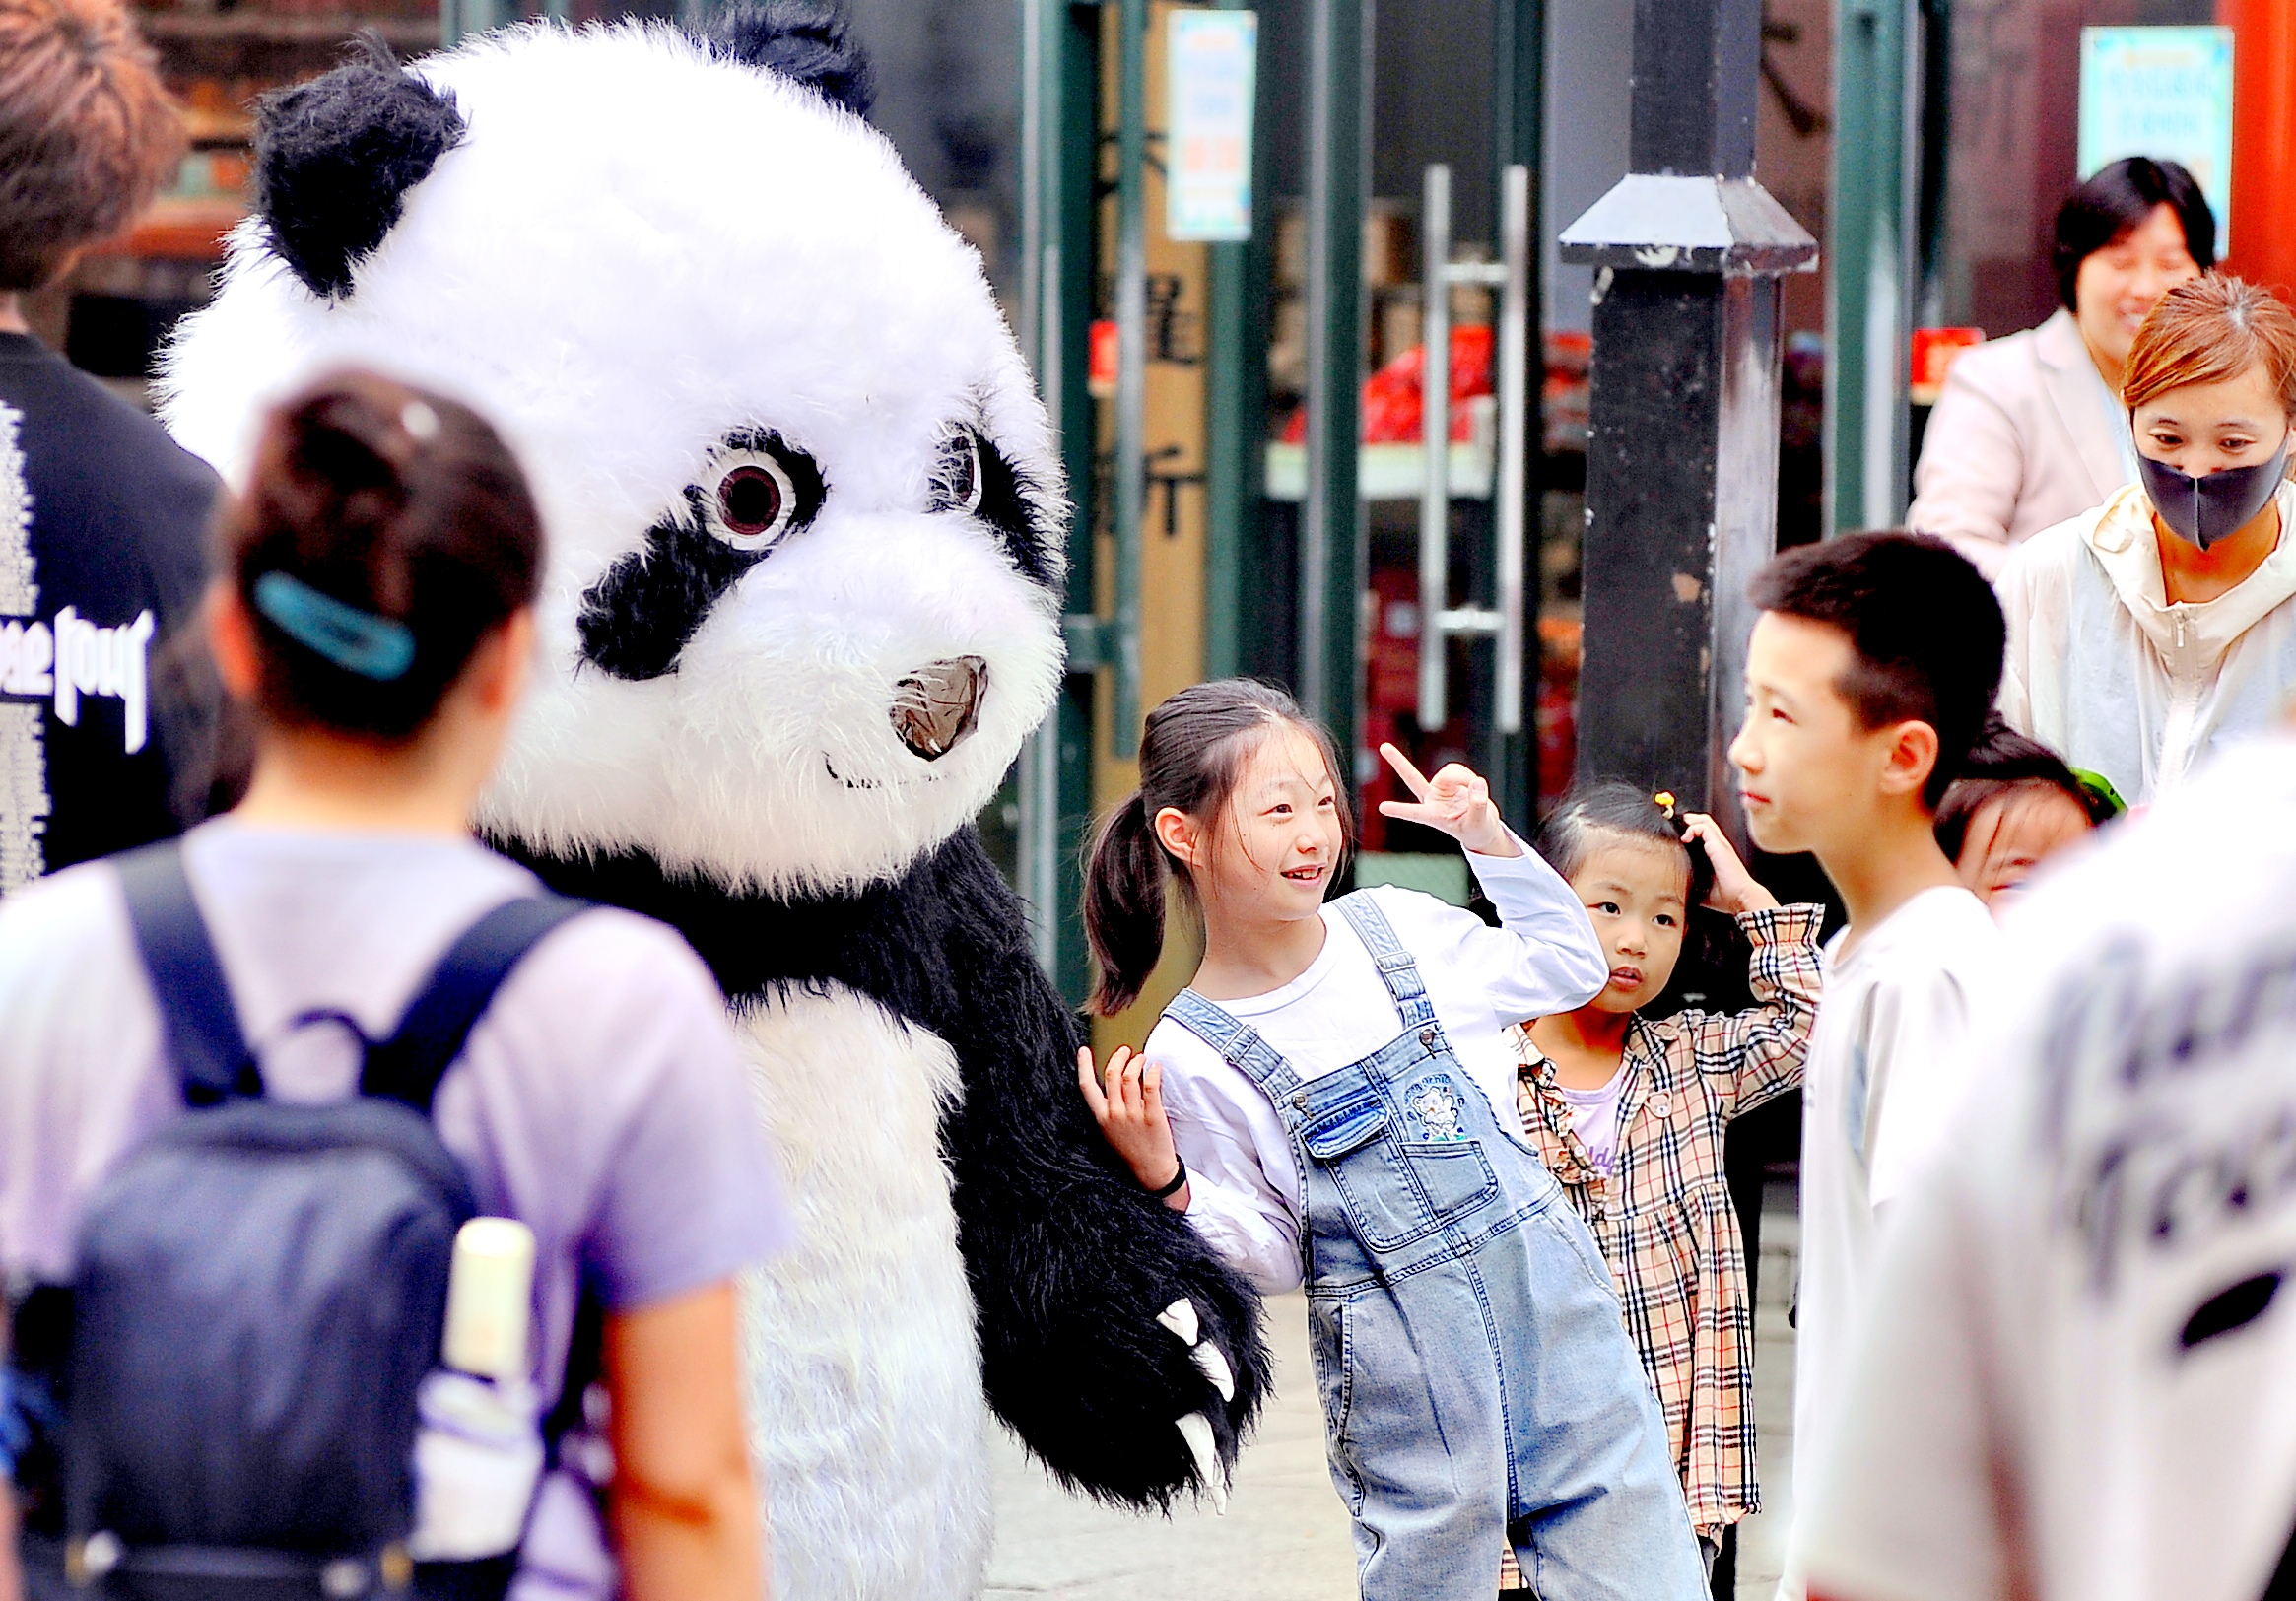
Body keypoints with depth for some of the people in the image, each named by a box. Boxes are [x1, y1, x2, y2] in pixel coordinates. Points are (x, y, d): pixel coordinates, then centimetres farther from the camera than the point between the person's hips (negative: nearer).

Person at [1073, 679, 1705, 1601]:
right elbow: (1269, 1260, -1)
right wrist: (1164, 1180, -16)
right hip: (1403, 1377, -3)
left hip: (1557, 1305, 3)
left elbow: (1568, 968, 20)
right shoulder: (1194, 1058, -5)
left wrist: (1487, 836, 11)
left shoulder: (1397, 928, 5)